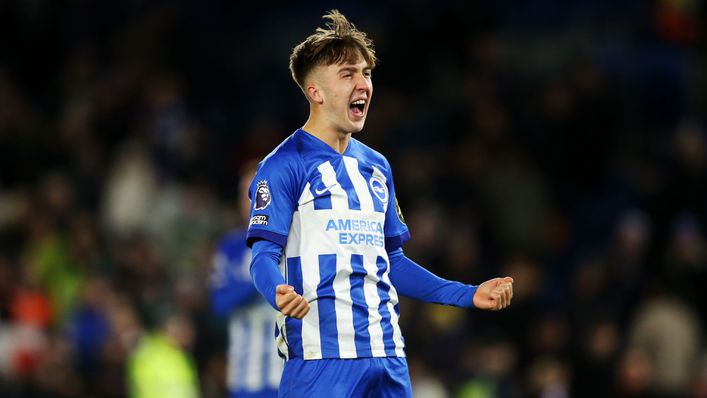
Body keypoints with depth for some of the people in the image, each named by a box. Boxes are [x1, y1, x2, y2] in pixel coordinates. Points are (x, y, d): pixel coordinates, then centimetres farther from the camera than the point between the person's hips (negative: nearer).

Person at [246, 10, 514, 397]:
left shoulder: (376, 167, 19)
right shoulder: (284, 166, -3)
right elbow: (264, 254, -11)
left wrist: (468, 295, 17)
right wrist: (280, 295, -33)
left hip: (388, 355, 7)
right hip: (321, 355, -7)